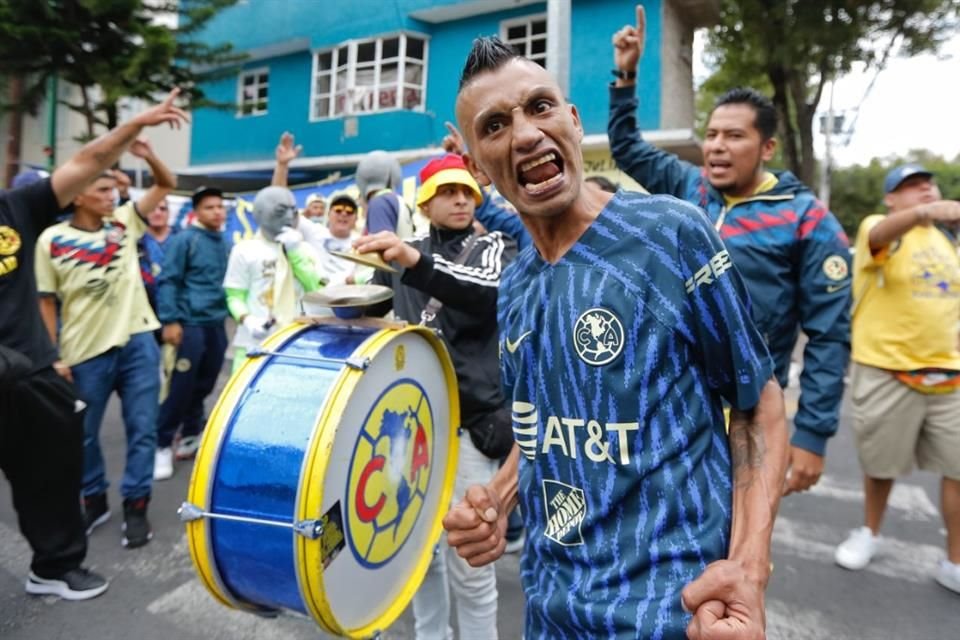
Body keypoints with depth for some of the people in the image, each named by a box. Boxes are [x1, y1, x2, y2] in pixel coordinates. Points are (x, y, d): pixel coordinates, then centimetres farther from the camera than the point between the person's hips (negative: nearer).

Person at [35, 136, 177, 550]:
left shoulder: (124, 222, 5)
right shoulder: (52, 240, -3)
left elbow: (167, 185, 7)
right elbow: (46, 302, -1)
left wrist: (149, 156, -13)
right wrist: (54, 357, -4)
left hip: (138, 343, 1)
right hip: (86, 353, -1)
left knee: (142, 428, 4)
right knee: (83, 434, 13)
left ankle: (135, 507, 17)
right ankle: (94, 501, 34)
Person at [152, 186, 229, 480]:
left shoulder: (225, 243, 13)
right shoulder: (184, 239, -6)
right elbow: (167, 281, -9)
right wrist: (170, 320, -15)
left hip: (216, 323, 6)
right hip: (191, 322, -6)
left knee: (204, 385, 13)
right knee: (182, 387, -5)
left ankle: (191, 436, 29)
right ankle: (162, 444, 7)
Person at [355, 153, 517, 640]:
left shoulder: (495, 247, -1)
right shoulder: (405, 251, 12)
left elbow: (493, 293, -23)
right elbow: (370, 308, 22)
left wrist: (418, 263, -37)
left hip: (470, 421, -4)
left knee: (469, 561, -1)